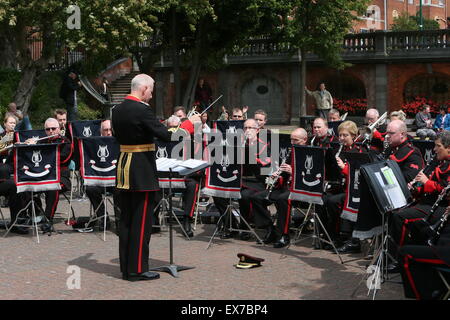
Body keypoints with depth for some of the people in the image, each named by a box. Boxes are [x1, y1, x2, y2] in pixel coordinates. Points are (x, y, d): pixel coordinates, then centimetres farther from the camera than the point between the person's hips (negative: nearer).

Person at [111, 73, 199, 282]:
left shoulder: (117, 110, 7)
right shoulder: (143, 110, -17)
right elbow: (166, 135, -20)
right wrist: (190, 124, -8)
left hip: (123, 169, 8)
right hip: (143, 171, -8)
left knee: (126, 219, 13)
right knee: (141, 221, -1)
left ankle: (126, 267, 20)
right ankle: (137, 270, 3)